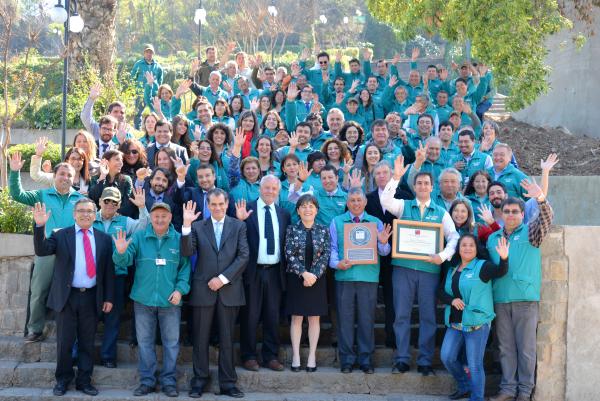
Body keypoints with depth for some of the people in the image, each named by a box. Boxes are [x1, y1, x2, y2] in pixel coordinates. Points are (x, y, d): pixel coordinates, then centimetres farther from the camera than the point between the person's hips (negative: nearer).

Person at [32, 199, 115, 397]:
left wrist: (109, 297, 4)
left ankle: (84, 380, 19)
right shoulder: (61, 235, 2)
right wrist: (40, 226, -26)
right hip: (67, 296, -1)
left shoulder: (104, 239, 6)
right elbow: (42, 250, -13)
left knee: (87, 342, 9)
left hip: (91, 297, 1)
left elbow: (109, 270, 7)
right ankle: (63, 380, 19)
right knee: (64, 341, 6)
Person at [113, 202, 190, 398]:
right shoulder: (139, 237, 3)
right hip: (143, 299, 1)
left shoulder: (179, 239, 1)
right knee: (144, 342, 8)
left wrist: (180, 289, -10)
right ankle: (147, 380, 17)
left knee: (171, 342, 5)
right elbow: (125, 261, -5)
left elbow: (185, 268, 2)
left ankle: (169, 381, 14)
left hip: (170, 301, -1)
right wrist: (121, 252, -28)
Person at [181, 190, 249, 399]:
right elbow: (187, 252, -7)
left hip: (229, 289, 0)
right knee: (200, 338, 4)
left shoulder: (238, 226, 5)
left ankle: (228, 383, 11)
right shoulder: (197, 227, 5)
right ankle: (199, 381, 12)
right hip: (203, 289, 0)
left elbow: (243, 256, -2)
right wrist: (186, 225, -18)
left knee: (227, 339, 5)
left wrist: (223, 278, -9)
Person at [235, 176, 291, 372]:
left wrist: (286, 269, -1)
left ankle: (271, 356, 19)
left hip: (275, 272, 4)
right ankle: (249, 357, 13)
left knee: (273, 317, 10)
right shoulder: (247, 210, -2)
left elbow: (286, 243, 9)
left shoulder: (284, 214, 10)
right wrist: (240, 220, -24)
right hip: (253, 271, -3)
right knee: (250, 316, 4)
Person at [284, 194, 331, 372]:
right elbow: (289, 255, -7)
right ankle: (296, 356, 9)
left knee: (314, 318, 5)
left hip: (317, 279, 1)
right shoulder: (292, 230, 0)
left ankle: (312, 356, 11)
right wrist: (304, 273, -16)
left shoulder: (323, 230, 3)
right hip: (296, 278, -1)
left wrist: (314, 275, -13)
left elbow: (326, 255, -2)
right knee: (296, 317, 3)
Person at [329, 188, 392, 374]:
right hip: (344, 275, 0)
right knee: (345, 318, 2)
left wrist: (383, 243, -17)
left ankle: (366, 359, 11)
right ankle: (347, 359, 10)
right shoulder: (337, 222, 11)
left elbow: (384, 252, 5)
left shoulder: (376, 223, 12)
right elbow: (332, 247, 5)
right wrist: (337, 263, -13)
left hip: (369, 276, 0)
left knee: (367, 318, 2)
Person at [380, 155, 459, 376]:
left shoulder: (441, 213, 10)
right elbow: (386, 201, -10)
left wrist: (443, 256, -12)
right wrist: (396, 178, -18)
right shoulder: (403, 206, 9)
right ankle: (402, 359, 8)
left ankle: (425, 361, 9)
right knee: (402, 314, 1)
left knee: (428, 316, 2)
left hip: (429, 267, 0)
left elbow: (454, 237, 3)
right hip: (403, 266, 0)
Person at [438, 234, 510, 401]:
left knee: (474, 364, -5)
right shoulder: (451, 271, 14)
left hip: (476, 323, -6)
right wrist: (451, 300, -7)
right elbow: (440, 292, 14)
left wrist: (503, 258, -41)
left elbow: (500, 272, -20)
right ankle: (465, 387, 25)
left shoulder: (482, 266, -4)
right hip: (455, 324, 6)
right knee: (447, 357, 4)